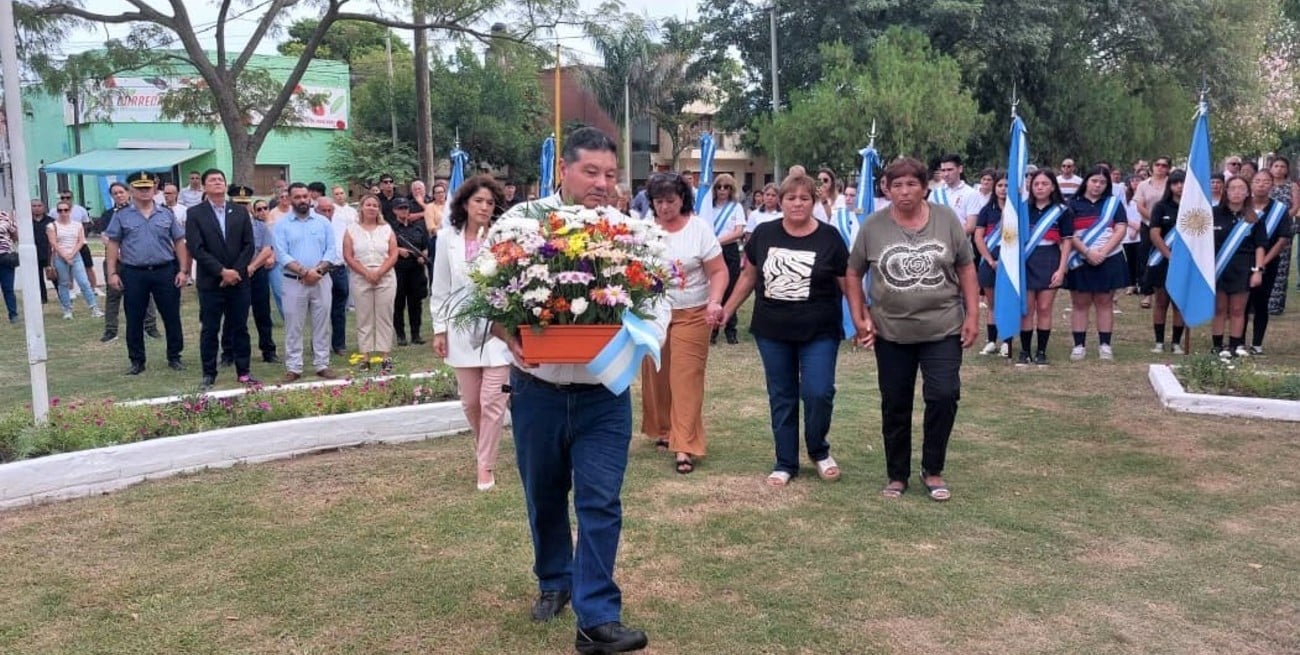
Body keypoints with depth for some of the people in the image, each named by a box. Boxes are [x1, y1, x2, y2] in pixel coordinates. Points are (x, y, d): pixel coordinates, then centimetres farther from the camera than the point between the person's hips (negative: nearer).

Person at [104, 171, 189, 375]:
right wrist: (112, 273, -4)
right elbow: (113, 245, 3)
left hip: (165, 272, 0)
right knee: (134, 320, 6)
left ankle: (174, 357, 17)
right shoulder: (121, 216, 4)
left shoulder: (166, 214, 7)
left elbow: (179, 243, 7)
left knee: (172, 317, 4)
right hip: (133, 274, 0)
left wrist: (183, 270, -1)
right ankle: (137, 361, 17)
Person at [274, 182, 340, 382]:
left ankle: (322, 364, 14)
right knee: (293, 327, 2)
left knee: (321, 325, 6)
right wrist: (304, 272, -18)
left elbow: (331, 251, 0)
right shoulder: (282, 225, 1)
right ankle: (293, 368, 8)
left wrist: (317, 270, -15)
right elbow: (281, 255, -8)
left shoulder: (323, 222, 6)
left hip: (321, 281, 2)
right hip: (294, 282, -1)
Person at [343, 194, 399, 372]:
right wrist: (366, 273, -12)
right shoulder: (352, 230, 6)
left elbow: (393, 255, 1)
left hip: (385, 278, 0)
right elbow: (348, 256, -2)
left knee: (384, 317, 1)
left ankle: (385, 357, 3)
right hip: (360, 279, 0)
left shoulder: (386, 229, 8)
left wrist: (379, 272, -12)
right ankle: (365, 357, 5)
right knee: (364, 318, 2)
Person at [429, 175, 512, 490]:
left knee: (492, 401, -3)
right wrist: (439, 329, 6)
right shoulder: (447, 237, 2)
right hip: (463, 328, 3)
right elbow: (440, 288, 8)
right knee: (470, 402, 13)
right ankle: (484, 453, 37)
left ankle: (486, 464, 12)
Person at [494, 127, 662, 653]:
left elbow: (655, 300, -2)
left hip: (604, 394, 0)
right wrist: (508, 333, -21)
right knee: (544, 496, 17)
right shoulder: (523, 221, -4)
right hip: (537, 389, 1)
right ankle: (554, 582, 40)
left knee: (601, 502, -2)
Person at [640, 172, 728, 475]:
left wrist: (715, 302, -23)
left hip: (691, 314, -3)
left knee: (686, 379, -5)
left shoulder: (700, 228, -7)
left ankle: (685, 447, -5)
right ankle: (663, 430, 29)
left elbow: (719, 271, -7)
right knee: (655, 376, 11)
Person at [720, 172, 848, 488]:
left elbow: (847, 283, -1)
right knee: (781, 396, 10)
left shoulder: (829, 237, -6)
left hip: (819, 332, -2)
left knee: (818, 393, -8)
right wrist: (727, 310, 10)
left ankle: (819, 451, 21)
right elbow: (749, 275, 10)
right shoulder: (763, 234, 0)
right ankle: (785, 462, 22)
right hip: (772, 331, 2)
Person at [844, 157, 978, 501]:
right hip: (891, 333, 1)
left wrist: (972, 315, -1)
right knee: (895, 406, 9)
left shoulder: (947, 220, -1)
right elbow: (853, 274, 6)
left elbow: (966, 269, 4)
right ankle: (897, 475, 24)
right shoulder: (873, 227, -2)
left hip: (943, 330, 0)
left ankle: (932, 470, 13)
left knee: (944, 396, -8)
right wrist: (860, 318, -1)